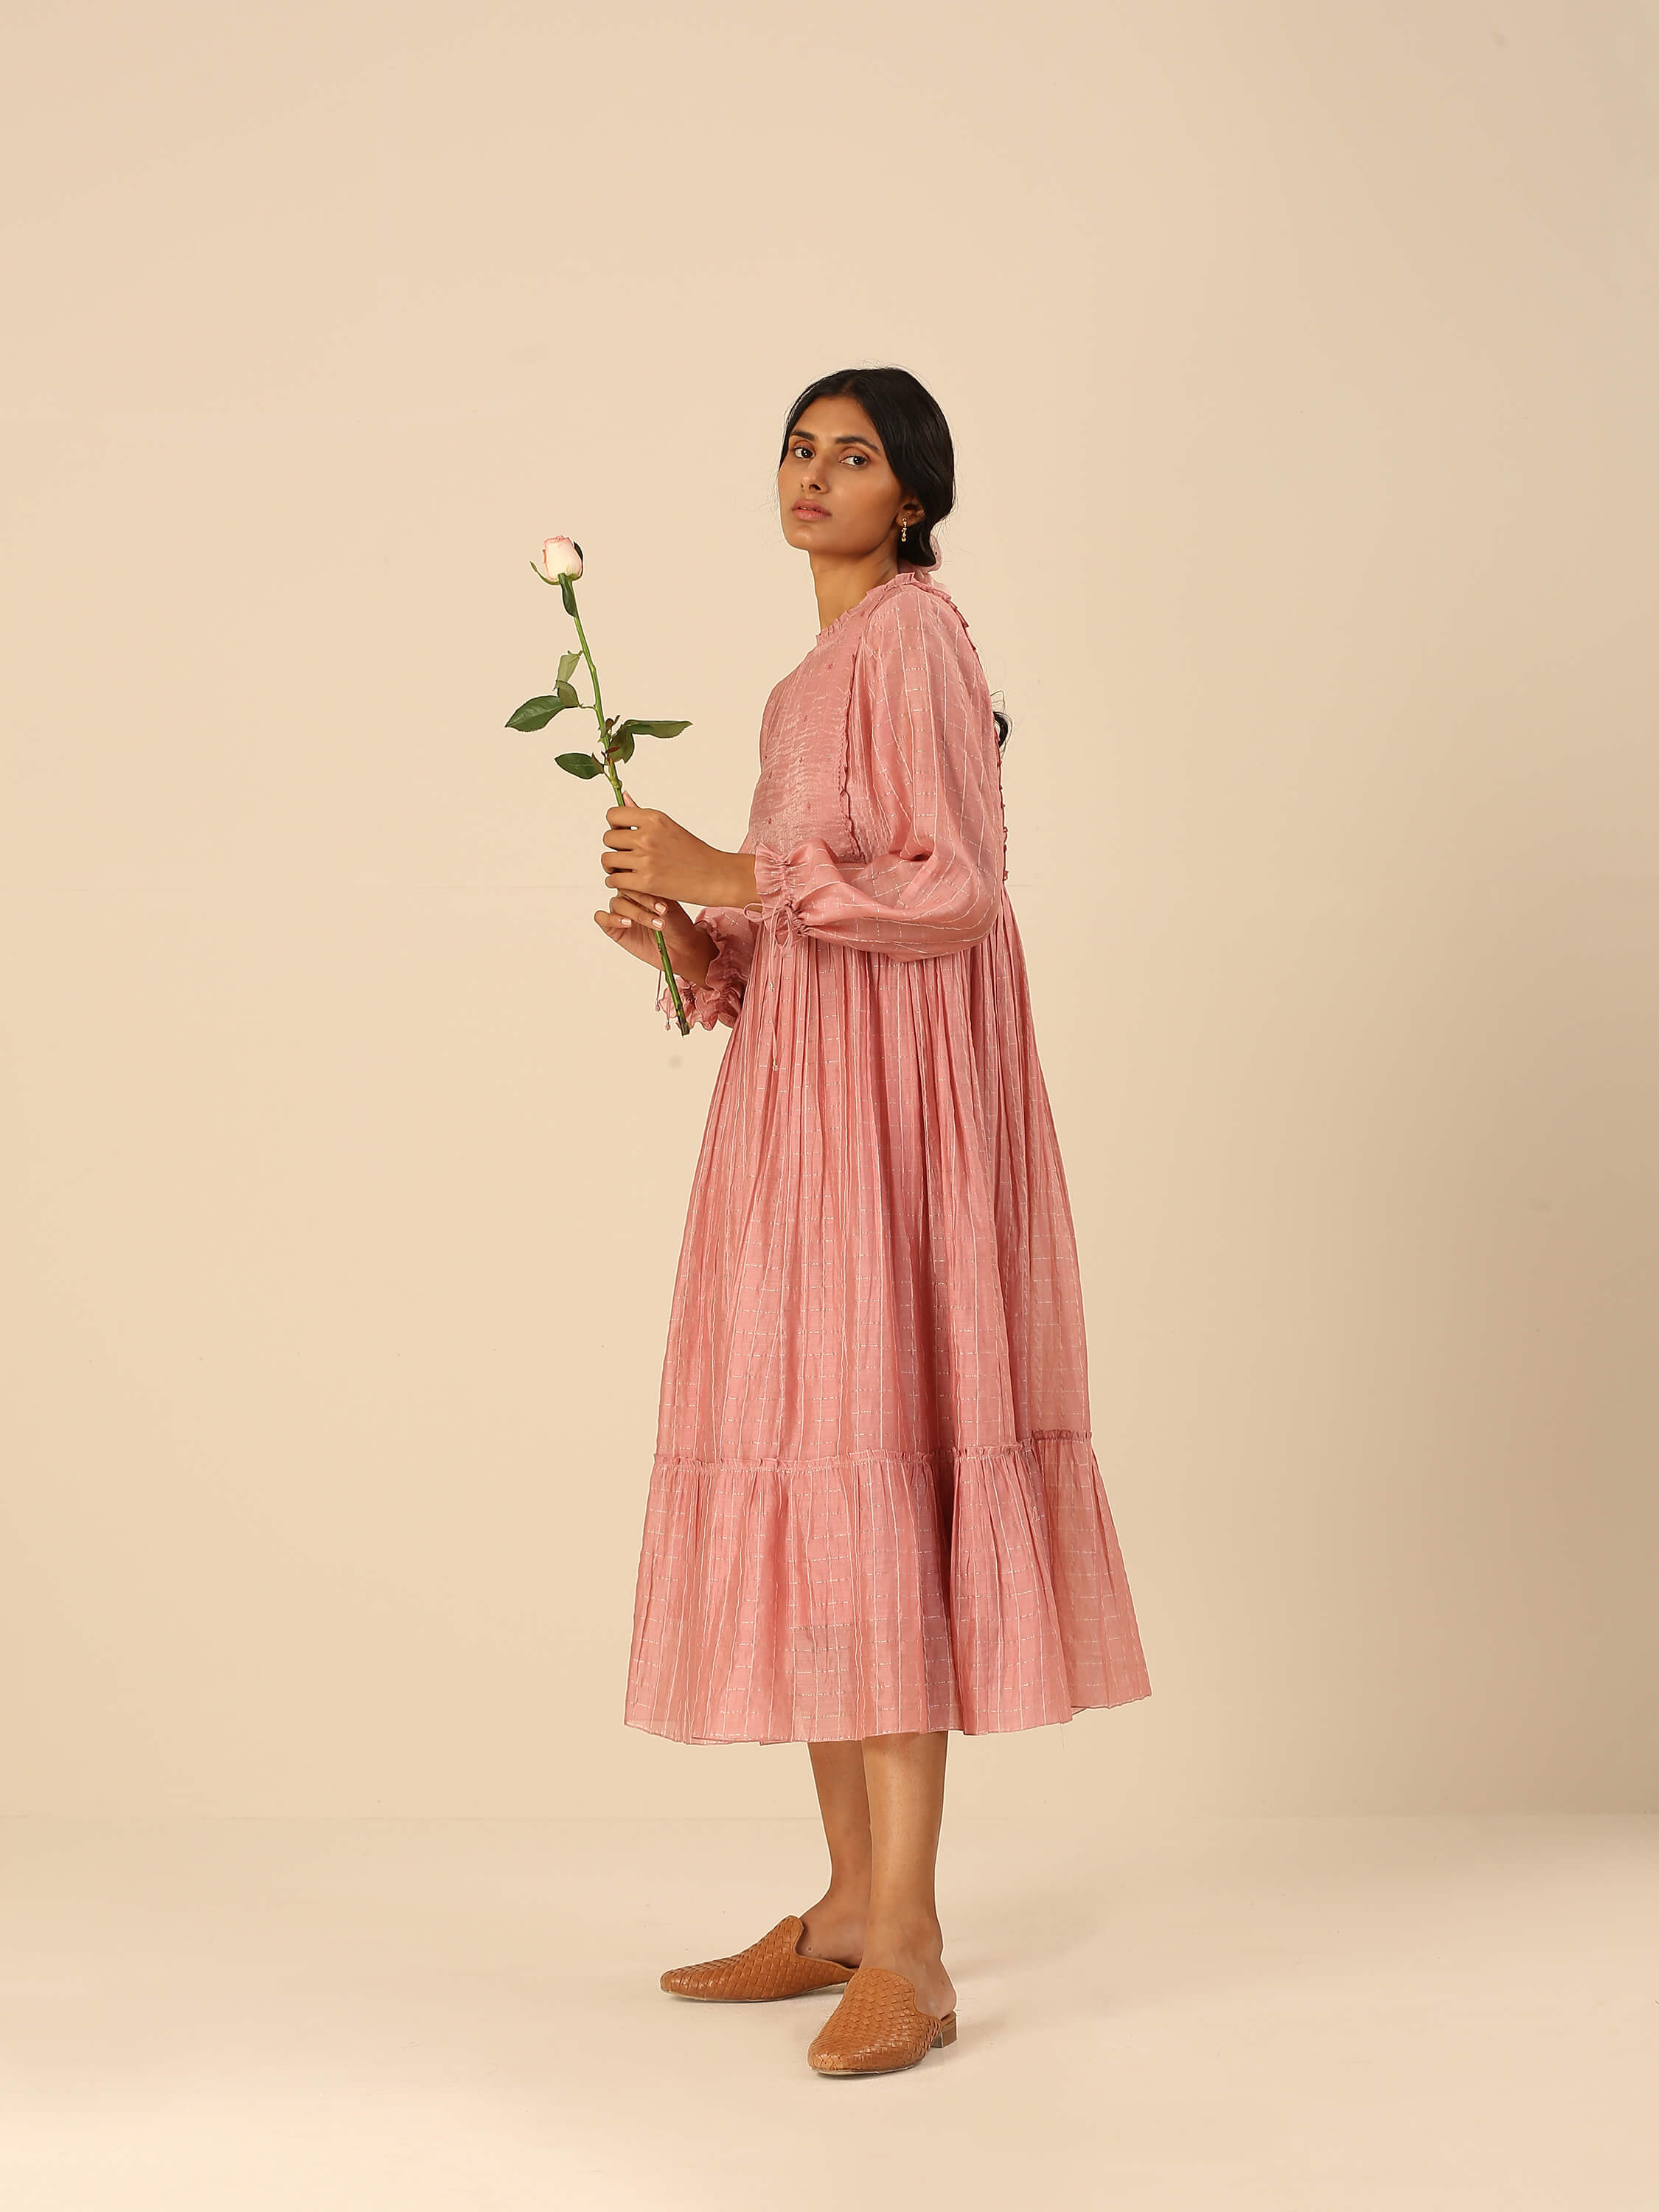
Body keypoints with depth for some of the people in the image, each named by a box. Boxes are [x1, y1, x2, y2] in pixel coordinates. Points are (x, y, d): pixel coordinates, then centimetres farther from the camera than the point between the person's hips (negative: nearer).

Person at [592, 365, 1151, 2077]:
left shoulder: (912, 635, -6)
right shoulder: (812, 681, 21)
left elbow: (956, 890, -16)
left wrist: (734, 877, -16)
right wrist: (688, 942, 4)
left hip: (893, 1091, -9)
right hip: (801, 1092, 9)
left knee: (867, 1455, -14)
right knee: (810, 1461, 7)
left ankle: (907, 1949, -13)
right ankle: (850, 1903, 13)